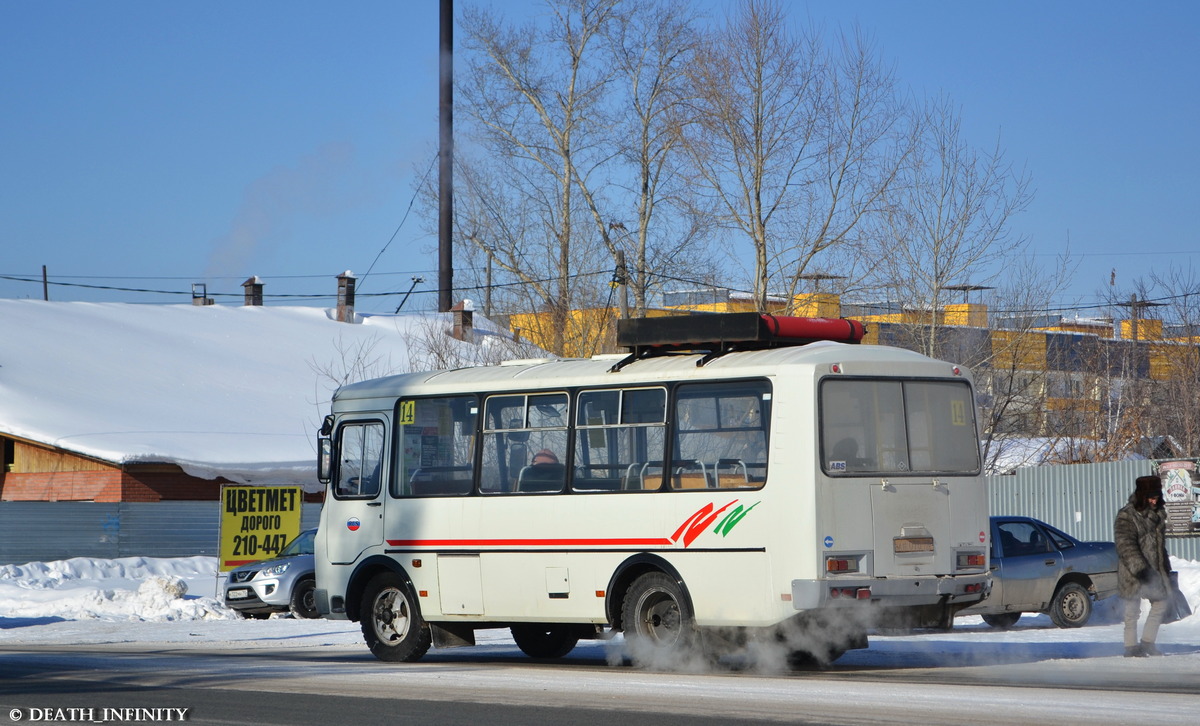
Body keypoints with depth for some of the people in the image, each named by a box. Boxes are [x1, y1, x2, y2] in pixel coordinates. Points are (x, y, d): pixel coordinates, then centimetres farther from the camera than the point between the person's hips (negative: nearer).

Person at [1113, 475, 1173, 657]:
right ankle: (1131, 647, 6)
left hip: (1154, 569, 8)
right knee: (1132, 611, -2)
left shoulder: (1157, 513, 10)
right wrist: (1140, 568, -28)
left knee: (1161, 602, 12)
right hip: (1132, 572, -8)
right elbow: (1125, 546, -21)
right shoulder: (1126, 516, -15)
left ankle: (1147, 642, 22)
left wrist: (1165, 565, 22)